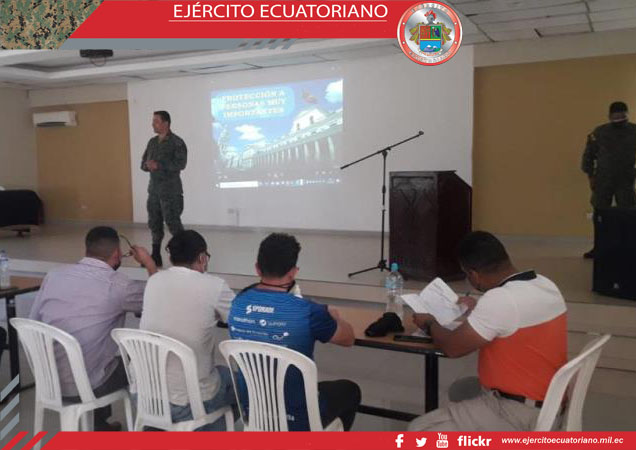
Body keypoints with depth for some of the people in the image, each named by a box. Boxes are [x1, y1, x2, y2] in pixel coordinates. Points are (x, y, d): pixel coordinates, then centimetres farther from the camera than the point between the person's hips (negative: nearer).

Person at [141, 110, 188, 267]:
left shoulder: (177, 142, -8)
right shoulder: (152, 142, 13)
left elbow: (181, 164, -19)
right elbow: (143, 163, 15)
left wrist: (159, 165, -24)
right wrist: (147, 165, -8)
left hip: (170, 190, -7)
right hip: (153, 189, 7)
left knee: (173, 224, -7)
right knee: (154, 223, 11)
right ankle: (156, 257, 22)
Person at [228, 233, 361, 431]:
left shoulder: (238, 304, -10)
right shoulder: (307, 312, -25)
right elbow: (348, 339, -6)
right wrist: (334, 317, 15)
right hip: (298, 419, -5)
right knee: (350, 390, 25)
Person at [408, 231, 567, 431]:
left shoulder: (499, 300, -28)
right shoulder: (545, 285, 0)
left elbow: (452, 347, -19)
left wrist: (430, 323, 0)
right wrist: (479, 308, 26)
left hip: (519, 413, -9)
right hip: (547, 401, 10)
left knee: (419, 430, -7)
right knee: (459, 390, 28)